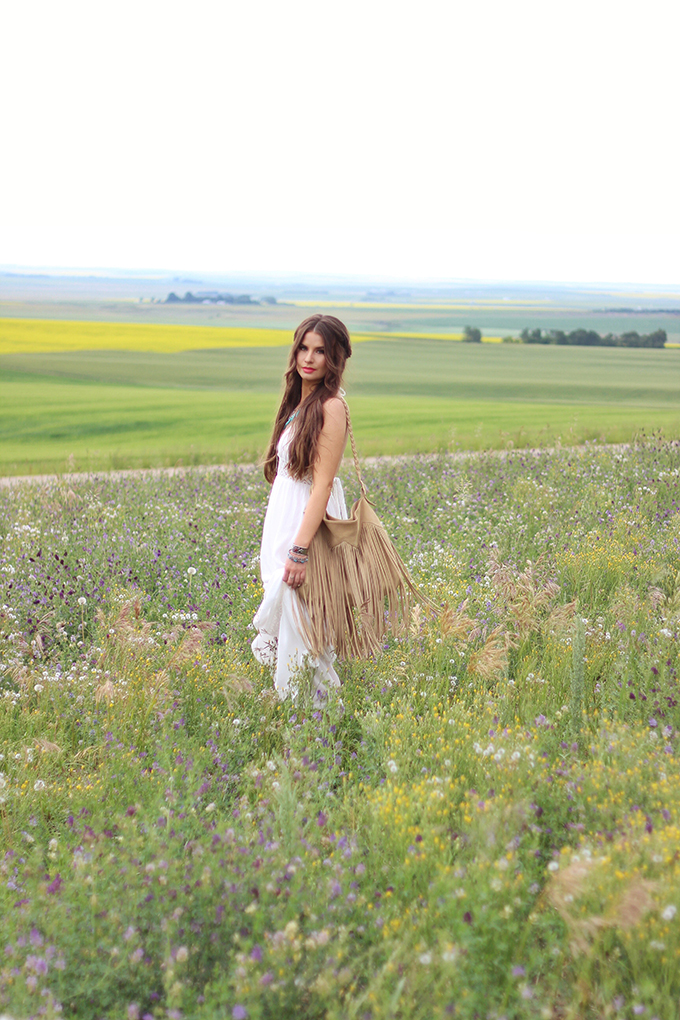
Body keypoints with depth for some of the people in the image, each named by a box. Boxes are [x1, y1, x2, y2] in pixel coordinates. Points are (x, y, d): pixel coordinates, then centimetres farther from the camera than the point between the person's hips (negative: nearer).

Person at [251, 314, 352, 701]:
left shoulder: (331, 406, -17)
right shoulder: (300, 401, 11)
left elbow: (322, 483, -20)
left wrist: (300, 551, -23)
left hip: (308, 525, -9)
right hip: (285, 520, 9)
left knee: (298, 622, -1)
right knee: (283, 613, 16)